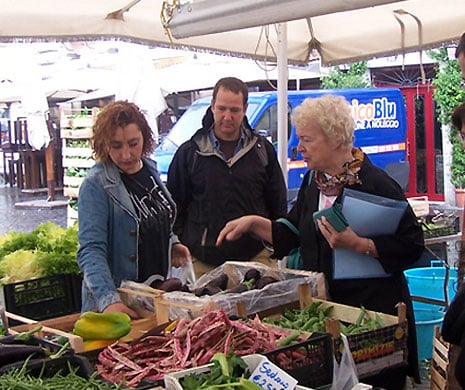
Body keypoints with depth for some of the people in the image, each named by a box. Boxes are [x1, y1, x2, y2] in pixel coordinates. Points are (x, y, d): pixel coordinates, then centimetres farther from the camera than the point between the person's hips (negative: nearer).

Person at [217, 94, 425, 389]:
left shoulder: (375, 183, -16)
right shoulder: (313, 182, 7)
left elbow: (412, 246, -17)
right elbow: (292, 235, 15)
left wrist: (357, 244, -25)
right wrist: (253, 223, 3)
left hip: (373, 310, -7)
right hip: (321, 304, 7)